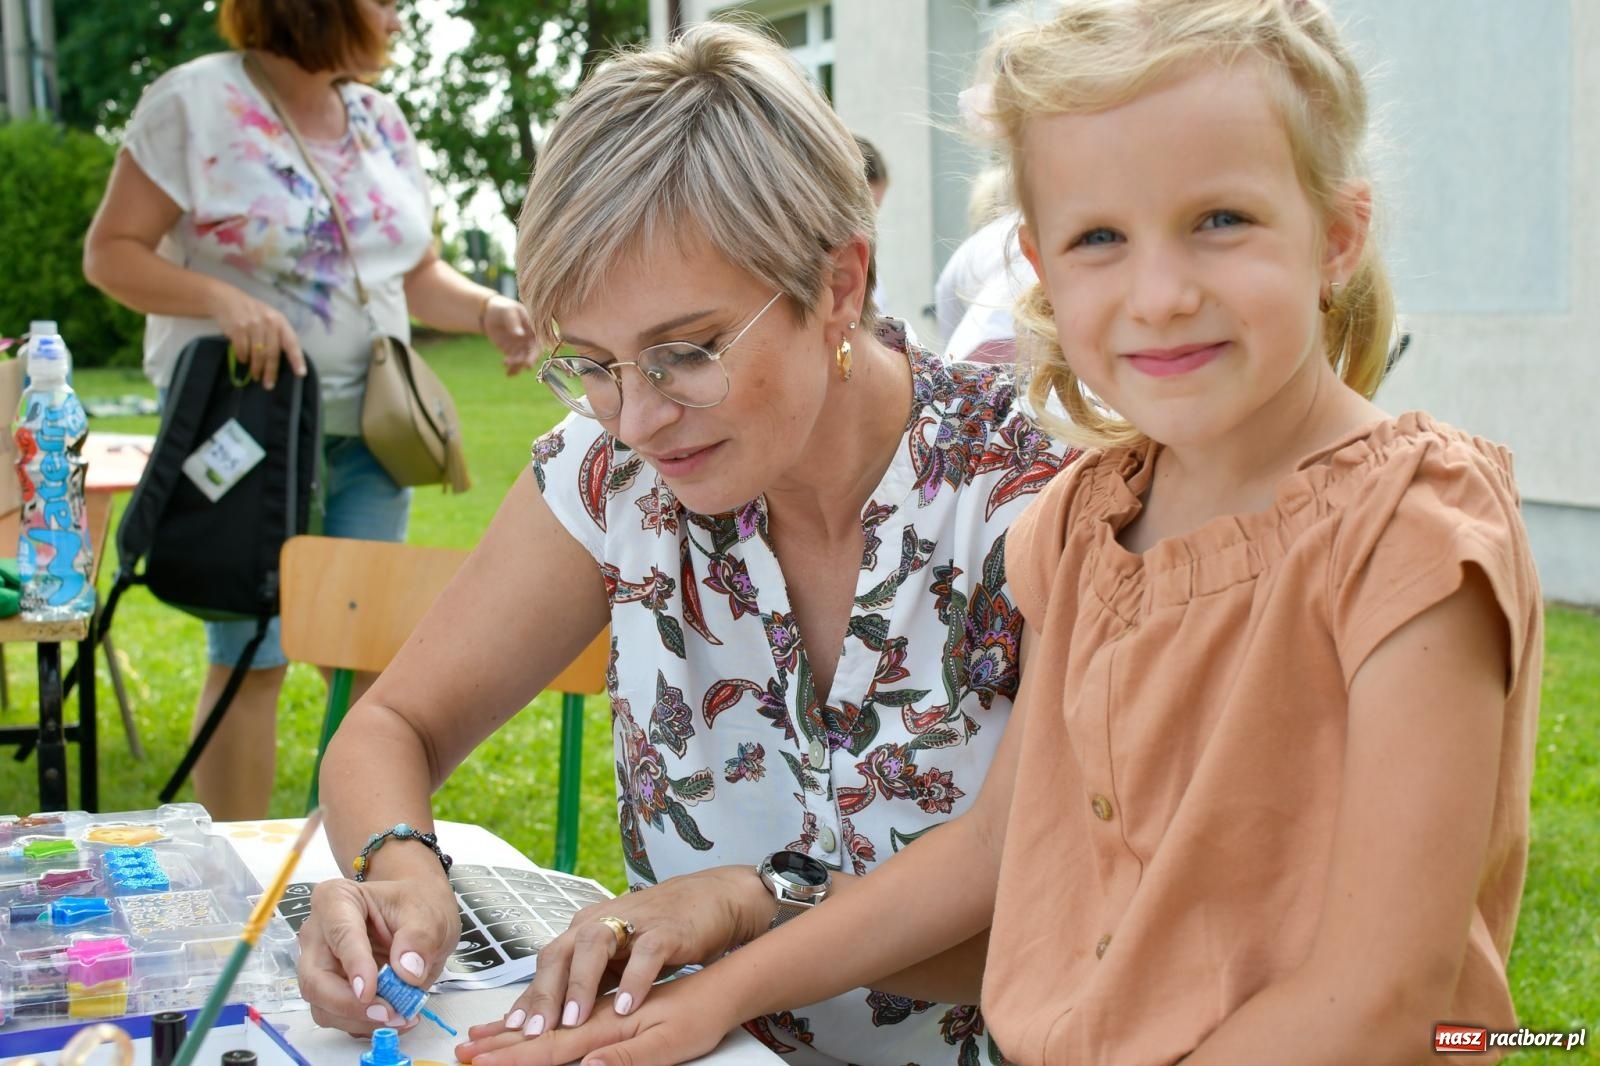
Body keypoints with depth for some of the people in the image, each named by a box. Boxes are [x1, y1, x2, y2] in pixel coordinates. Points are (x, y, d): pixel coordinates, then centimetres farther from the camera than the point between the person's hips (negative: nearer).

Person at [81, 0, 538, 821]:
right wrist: (221, 299, -25)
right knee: (252, 657, -4)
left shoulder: (379, 120, 10)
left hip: (368, 427, 6)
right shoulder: (197, 102, -7)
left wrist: (490, 311, -5)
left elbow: (418, 274, 15)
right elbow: (111, 252, -8)